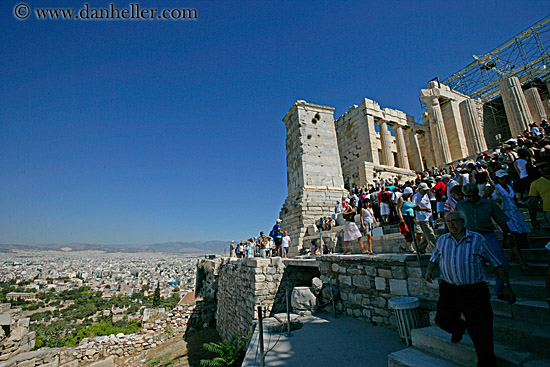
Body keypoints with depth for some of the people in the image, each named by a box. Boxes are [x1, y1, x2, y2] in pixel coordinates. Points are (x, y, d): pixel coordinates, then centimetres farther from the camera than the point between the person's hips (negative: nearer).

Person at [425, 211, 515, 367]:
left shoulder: (477, 239, 0)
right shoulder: (442, 240, 8)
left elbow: (497, 264, 4)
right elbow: (434, 259, 19)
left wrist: (506, 286, 0)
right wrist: (429, 270, 1)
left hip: (475, 291, -2)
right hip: (449, 290, 3)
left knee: (481, 332, 0)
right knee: (443, 320, 1)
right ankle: (459, 328, 35)